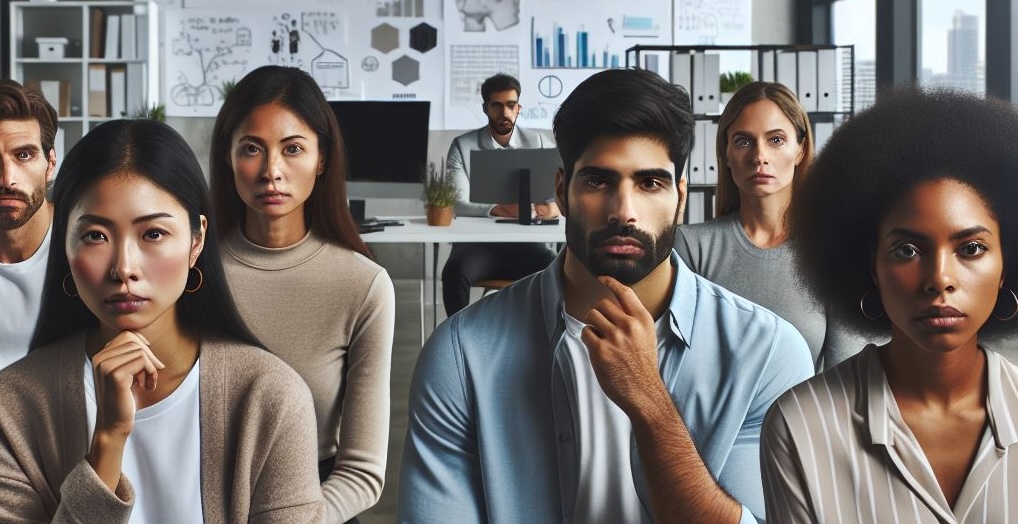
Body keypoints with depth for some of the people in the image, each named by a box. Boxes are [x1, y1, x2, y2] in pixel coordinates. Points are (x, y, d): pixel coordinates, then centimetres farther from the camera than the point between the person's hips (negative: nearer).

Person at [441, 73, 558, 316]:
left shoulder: (539, 143, 11)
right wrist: (496, 210, -27)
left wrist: (555, 206, -19)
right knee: (455, 271, -35)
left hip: (524, 241, 1)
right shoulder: (463, 146, 5)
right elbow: (457, 204, -6)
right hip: (477, 241, -1)